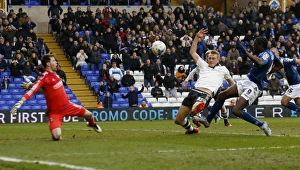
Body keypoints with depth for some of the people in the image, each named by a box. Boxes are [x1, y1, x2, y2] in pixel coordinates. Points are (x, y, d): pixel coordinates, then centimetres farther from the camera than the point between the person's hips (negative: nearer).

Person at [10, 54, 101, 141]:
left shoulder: (54, 73, 1)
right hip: (55, 111, -7)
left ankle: (92, 124, 51)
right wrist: (20, 102, -47)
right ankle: (55, 130, 14)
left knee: (89, 114, 14)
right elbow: (32, 90, -33)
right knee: (57, 137, -24)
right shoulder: (45, 78, -22)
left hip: (68, 105, 7)